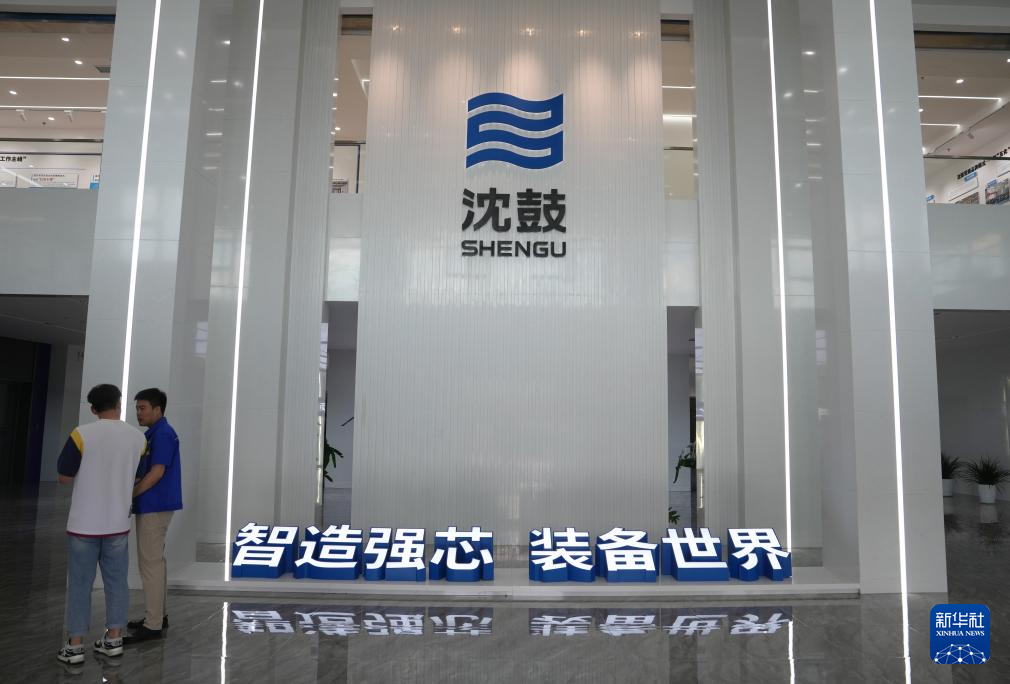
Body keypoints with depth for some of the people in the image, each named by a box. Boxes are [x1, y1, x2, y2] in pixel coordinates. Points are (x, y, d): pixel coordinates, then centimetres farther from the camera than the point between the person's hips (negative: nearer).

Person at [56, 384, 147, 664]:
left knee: (80, 584, 8)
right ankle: (114, 639, 19)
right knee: (116, 581, 12)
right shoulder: (137, 437, -2)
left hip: (84, 524, -2)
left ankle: (75, 646, 15)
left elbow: (64, 478, -5)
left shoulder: (82, 434, -13)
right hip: (118, 523, 3)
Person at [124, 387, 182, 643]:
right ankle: (157, 614, 25)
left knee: (150, 562, -5)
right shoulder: (153, 434, 15)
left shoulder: (163, 434, -16)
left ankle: (153, 625, 1)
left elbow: (157, 473, -21)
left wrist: (130, 495, -16)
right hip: (152, 505, 10)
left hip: (154, 507, -10)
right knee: (154, 561, 15)